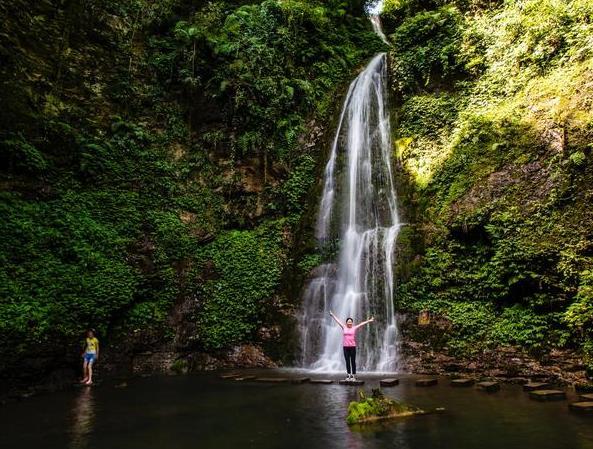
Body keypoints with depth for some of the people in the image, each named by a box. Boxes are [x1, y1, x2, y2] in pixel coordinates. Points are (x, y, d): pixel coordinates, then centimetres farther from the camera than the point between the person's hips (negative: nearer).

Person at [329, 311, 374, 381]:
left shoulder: (354, 328, 1)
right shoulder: (344, 328, 7)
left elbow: (362, 324, 0)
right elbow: (338, 321, 15)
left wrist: (369, 321, -3)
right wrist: (332, 315, 22)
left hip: (352, 346, -2)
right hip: (345, 347, 2)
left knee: (353, 361, 2)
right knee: (347, 361, 6)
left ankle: (354, 375, 6)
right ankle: (349, 374, 12)